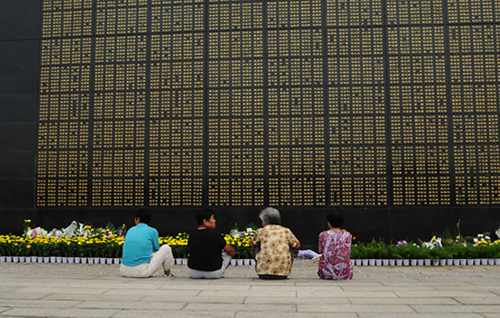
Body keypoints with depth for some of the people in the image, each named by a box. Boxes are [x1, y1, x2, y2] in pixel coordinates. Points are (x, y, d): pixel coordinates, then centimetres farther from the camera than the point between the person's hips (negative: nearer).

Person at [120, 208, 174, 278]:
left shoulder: (130, 230, 15)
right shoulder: (153, 231, 4)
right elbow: (156, 250, 15)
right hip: (141, 272, -5)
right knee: (166, 248, 14)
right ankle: (167, 274, 29)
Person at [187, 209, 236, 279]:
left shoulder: (192, 235, -4)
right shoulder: (215, 234, -17)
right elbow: (229, 249, -3)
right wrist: (234, 252, 20)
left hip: (193, 273, 4)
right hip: (214, 274, -4)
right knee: (229, 253, 19)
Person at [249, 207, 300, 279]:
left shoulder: (261, 231, 2)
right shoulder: (286, 231, 5)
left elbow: (251, 243, 21)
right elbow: (297, 245, 21)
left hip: (264, 273, -1)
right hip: (283, 273, 1)